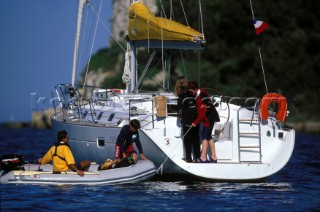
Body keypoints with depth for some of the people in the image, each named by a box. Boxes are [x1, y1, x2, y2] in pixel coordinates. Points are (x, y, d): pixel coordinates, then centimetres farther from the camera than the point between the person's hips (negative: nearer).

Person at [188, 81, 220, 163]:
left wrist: (196, 122, -18)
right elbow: (200, 110, 18)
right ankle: (214, 157, 18)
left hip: (209, 118, -10)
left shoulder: (201, 96, -21)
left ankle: (203, 158, -10)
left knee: (204, 137, -9)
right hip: (210, 118, 10)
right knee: (209, 136, 13)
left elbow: (202, 111, -22)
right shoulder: (198, 95, 9)